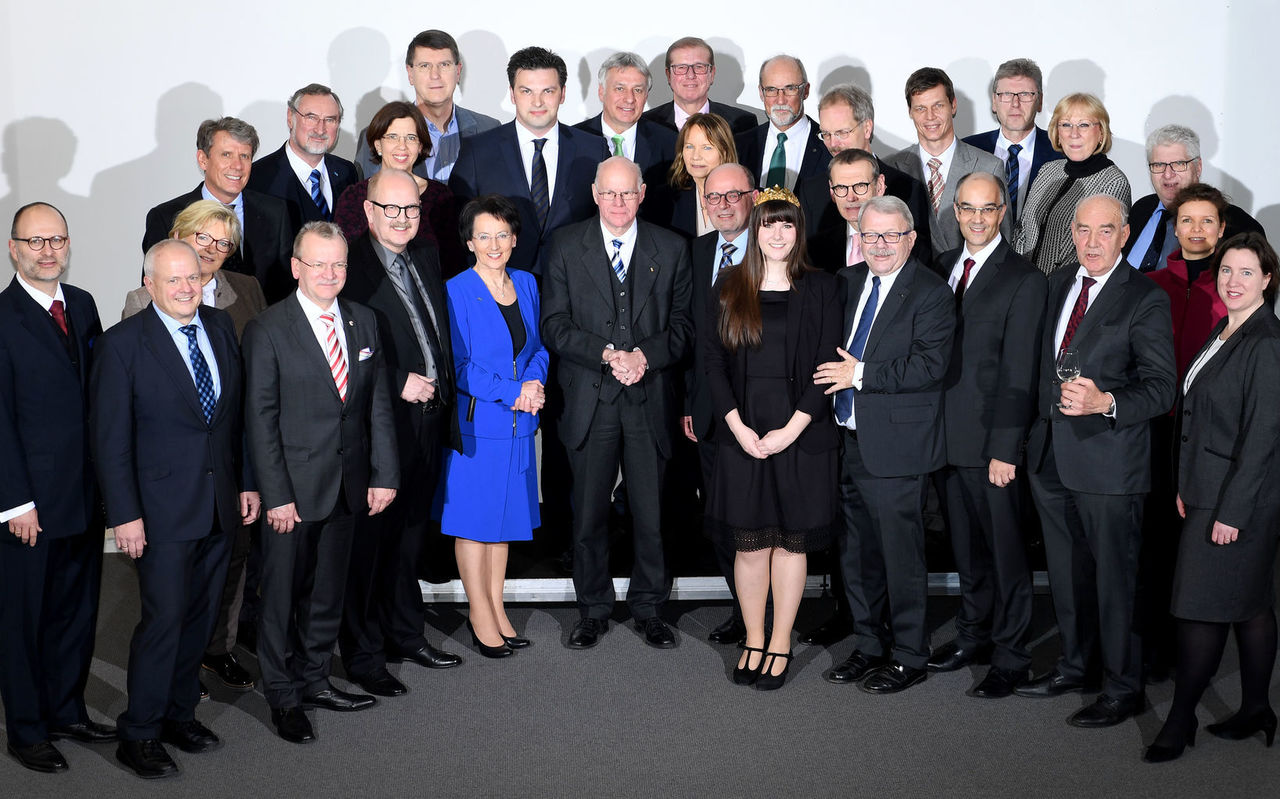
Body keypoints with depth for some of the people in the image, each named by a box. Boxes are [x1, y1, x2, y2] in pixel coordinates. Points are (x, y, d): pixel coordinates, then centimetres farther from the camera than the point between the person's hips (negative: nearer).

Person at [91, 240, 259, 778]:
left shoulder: (221, 328, 7)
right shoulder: (122, 344, -9)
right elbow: (110, 438, -10)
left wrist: (247, 483, 9)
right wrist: (123, 514, -13)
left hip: (219, 506, 6)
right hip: (162, 507, -5)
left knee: (201, 616, 12)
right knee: (164, 618, -5)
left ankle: (179, 713, 28)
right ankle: (139, 735, 9)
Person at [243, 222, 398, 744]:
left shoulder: (363, 322, 7)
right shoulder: (268, 330, -9)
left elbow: (378, 403, 8)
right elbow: (260, 418, -10)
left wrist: (384, 474, 3)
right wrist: (276, 494, -14)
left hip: (348, 484, 5)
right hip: (293, 487, -5)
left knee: (328, 589, 15)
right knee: (283, 593, 5)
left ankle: (315, 681, 31)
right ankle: (283, 696, 20)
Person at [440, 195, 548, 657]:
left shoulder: (526, 285, 7)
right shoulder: (457, 292, -10)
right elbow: (458, 367, -12)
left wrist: (535, 381, -7)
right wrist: (513, 392, -16)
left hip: (517, 423, 6)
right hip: (475, 422, -5)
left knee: (506, 514, 12)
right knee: (473, 518, 3)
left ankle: (496, 608, 23)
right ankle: (480, 614, 15)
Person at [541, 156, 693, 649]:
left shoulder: (671, 249, 6)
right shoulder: (567, 247, 3)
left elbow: (682, 325, 4)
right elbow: (555, 326, -2)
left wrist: (644, 356, -14)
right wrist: (607, 355, -15)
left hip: (650, 400, 1)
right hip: (589, 400, 0)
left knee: (651, 512, 7)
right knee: (588, 512, 7)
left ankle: (649, 609, 22)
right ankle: (593, 612, 21)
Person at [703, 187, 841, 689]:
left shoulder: (820, 289, 1)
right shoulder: (729, 288, 5)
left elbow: (827, 366, -3)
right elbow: (713, 362, 2)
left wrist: (790, 430, -11)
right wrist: (739, 428, -8)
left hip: (801, 435, -1)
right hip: (742, 435, 1)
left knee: (791, 541, 6)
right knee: (750, 544, 5)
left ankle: (780, 644, 18)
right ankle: (753, 642, 20)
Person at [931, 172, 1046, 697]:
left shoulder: (1024, 280, -9)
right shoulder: (942, 268, 11)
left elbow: (1017, 372, -13)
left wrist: (1004, 448, -16)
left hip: (991, 442, -6)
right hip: (947, 436, 6)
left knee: (1006, 550, 4)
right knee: (966, 547, 18)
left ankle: (1011, 657, 15)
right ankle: (973, 636, 32)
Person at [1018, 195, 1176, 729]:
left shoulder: (1145, 300, -10)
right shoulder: (1056, 285, 11)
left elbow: (1161, 388, -14)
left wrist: (1104, 402, -29)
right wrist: (1039, 425, 10)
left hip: (1108, 460, -6)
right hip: (1051, 456, 7)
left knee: (1114, 578, 2)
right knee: (1065, 571, 18)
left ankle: (1123, 687, 16)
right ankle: (1072, 666, 34)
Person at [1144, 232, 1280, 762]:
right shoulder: (1223, 333, 12)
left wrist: (1232, 510, -19)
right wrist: (1187, 488, 14)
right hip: (1209, 490, 9)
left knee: (1202, 607, -4)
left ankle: (1180, 721, 6)